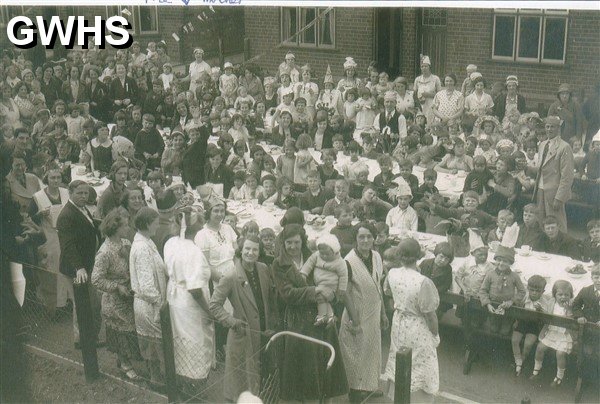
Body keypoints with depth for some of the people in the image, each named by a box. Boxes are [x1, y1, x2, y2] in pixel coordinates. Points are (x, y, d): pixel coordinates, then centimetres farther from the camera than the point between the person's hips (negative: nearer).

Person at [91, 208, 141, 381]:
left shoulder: (126, 243, -4)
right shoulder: (105, 252, -25)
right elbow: (96, 280, -22)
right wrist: (117, 287, -21)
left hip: (129, 295, 6)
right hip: (115, 301, -6)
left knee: (130, 328, 18)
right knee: (121, 332, 10)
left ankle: (123, 360, 38)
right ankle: (125, 364, 30)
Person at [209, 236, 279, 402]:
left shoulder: (264, 270, 0)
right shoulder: (231, 276, -16)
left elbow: (272, 298, 9)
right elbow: (214, 305, -14)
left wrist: (274, 323, 5)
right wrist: (231, 321, -22)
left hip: (264, 332, 5)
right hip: (244, 335, -5)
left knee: (262, 373, 17)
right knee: (244, 377, 6)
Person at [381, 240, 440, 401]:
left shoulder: (392, 273, -13)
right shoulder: (423, 282, -30)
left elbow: (387, 291, 11)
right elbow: (430, 315, -20)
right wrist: (435, 334, -4)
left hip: (398, 323, 6)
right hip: (418, 329, -6)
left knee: (397, 364, 23)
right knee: (420, 367, 12)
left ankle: (393, 395, 39)